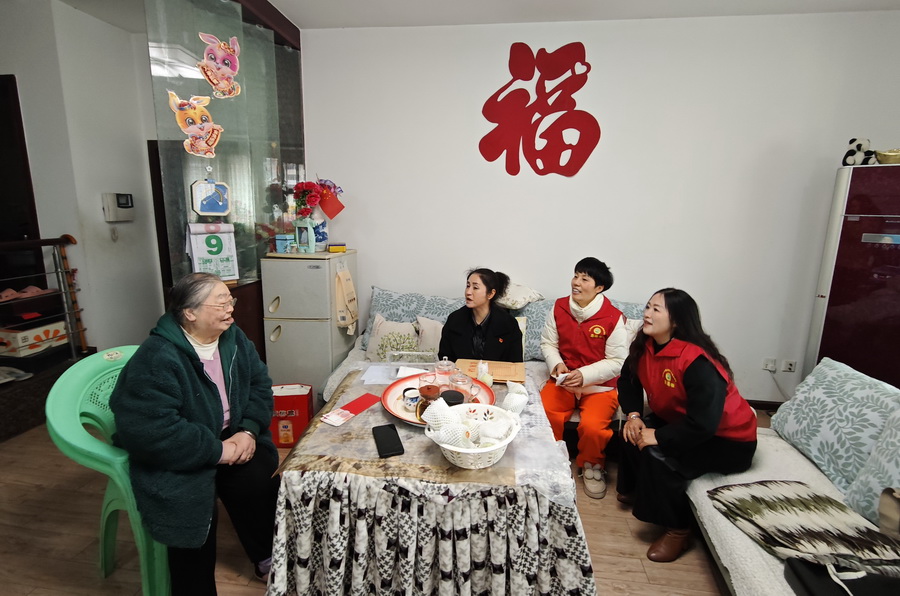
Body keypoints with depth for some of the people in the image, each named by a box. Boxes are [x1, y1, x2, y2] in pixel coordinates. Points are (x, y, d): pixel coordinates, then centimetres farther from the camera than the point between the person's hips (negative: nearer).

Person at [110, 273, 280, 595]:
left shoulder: (233, 337, -3)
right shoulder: (157, 360, -25)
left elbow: (259, 384, 1)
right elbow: (151, 432, -31)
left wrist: (248, 430, -16)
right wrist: (217, 451, -27)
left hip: (227, 439, 5)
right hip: (176, 458, -5)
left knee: (257, 477, -18)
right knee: (194, 506, -25)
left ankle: (269, 556, 8)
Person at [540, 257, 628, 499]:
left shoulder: (613, 318, -13)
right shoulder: (559, 308, -2)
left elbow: (617, 362, -11)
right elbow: (548, 343, 6)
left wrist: (585, 375, -22)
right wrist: (556, 364, -13)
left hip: (600, 385, -2)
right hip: (564, 380, 3)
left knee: (592, 426, -25)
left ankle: (592, 465, 11)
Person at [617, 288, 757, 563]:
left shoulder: (697, 362, -34)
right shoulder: (645, 346, -11)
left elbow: (703, 423, -37)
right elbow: (628, 381, 5)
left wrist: (658, 436, -28)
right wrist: (633, 414, -10)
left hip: (727, 440, -7)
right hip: (678, 421, 8)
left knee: (658, 455, -25)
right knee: (633, 432, -7)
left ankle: (677, 530, -2)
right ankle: (634, 491, 20)